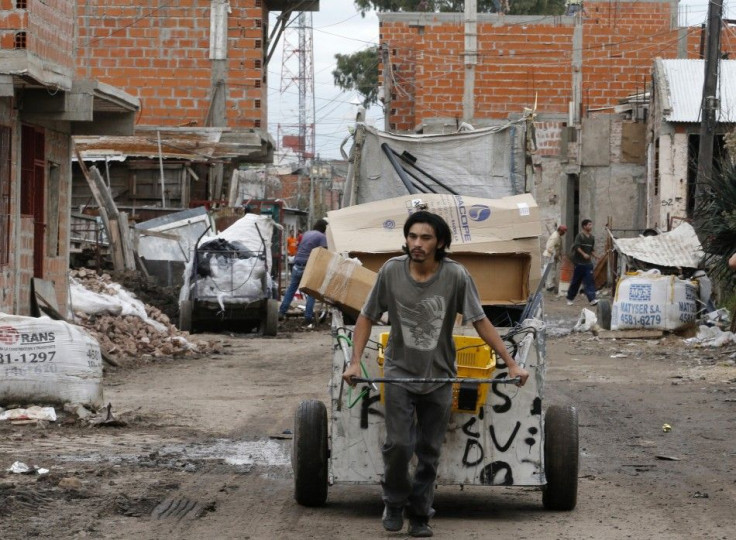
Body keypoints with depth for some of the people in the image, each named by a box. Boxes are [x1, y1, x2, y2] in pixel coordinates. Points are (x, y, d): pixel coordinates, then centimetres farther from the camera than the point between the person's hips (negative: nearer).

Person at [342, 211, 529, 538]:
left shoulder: (455, 276, -14)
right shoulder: (391, 271, -12)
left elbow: (480, 322, -8)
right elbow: (367, 317, -1)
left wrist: (511, 364, -10)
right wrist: (355, 361, -9)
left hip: (438, 376, 1)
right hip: (399, 371, 0)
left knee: (429, 453, 7)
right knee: (398, 444, -10)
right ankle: (394, 502, 15)